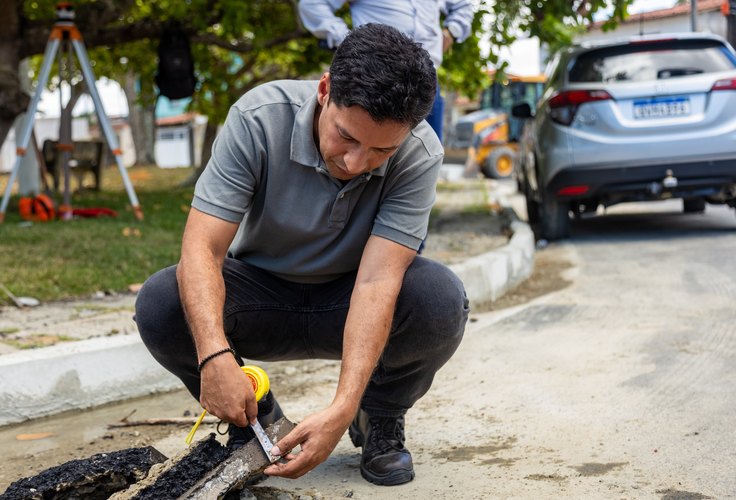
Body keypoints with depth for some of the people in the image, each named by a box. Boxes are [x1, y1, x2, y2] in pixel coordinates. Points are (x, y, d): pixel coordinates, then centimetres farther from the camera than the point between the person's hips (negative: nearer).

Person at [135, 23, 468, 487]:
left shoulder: (420, 156, -25)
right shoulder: (258, 118, -26)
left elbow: (377, 281, -32)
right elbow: (201, 247, -30)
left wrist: (343, 408, -43)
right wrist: (215, 355, -47)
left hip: (349, 303, 0)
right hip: (261, 289, 1)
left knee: (442, 300, -32)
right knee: (160, 304, -29)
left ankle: (381, 418, 0)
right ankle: (255, 417, 1)